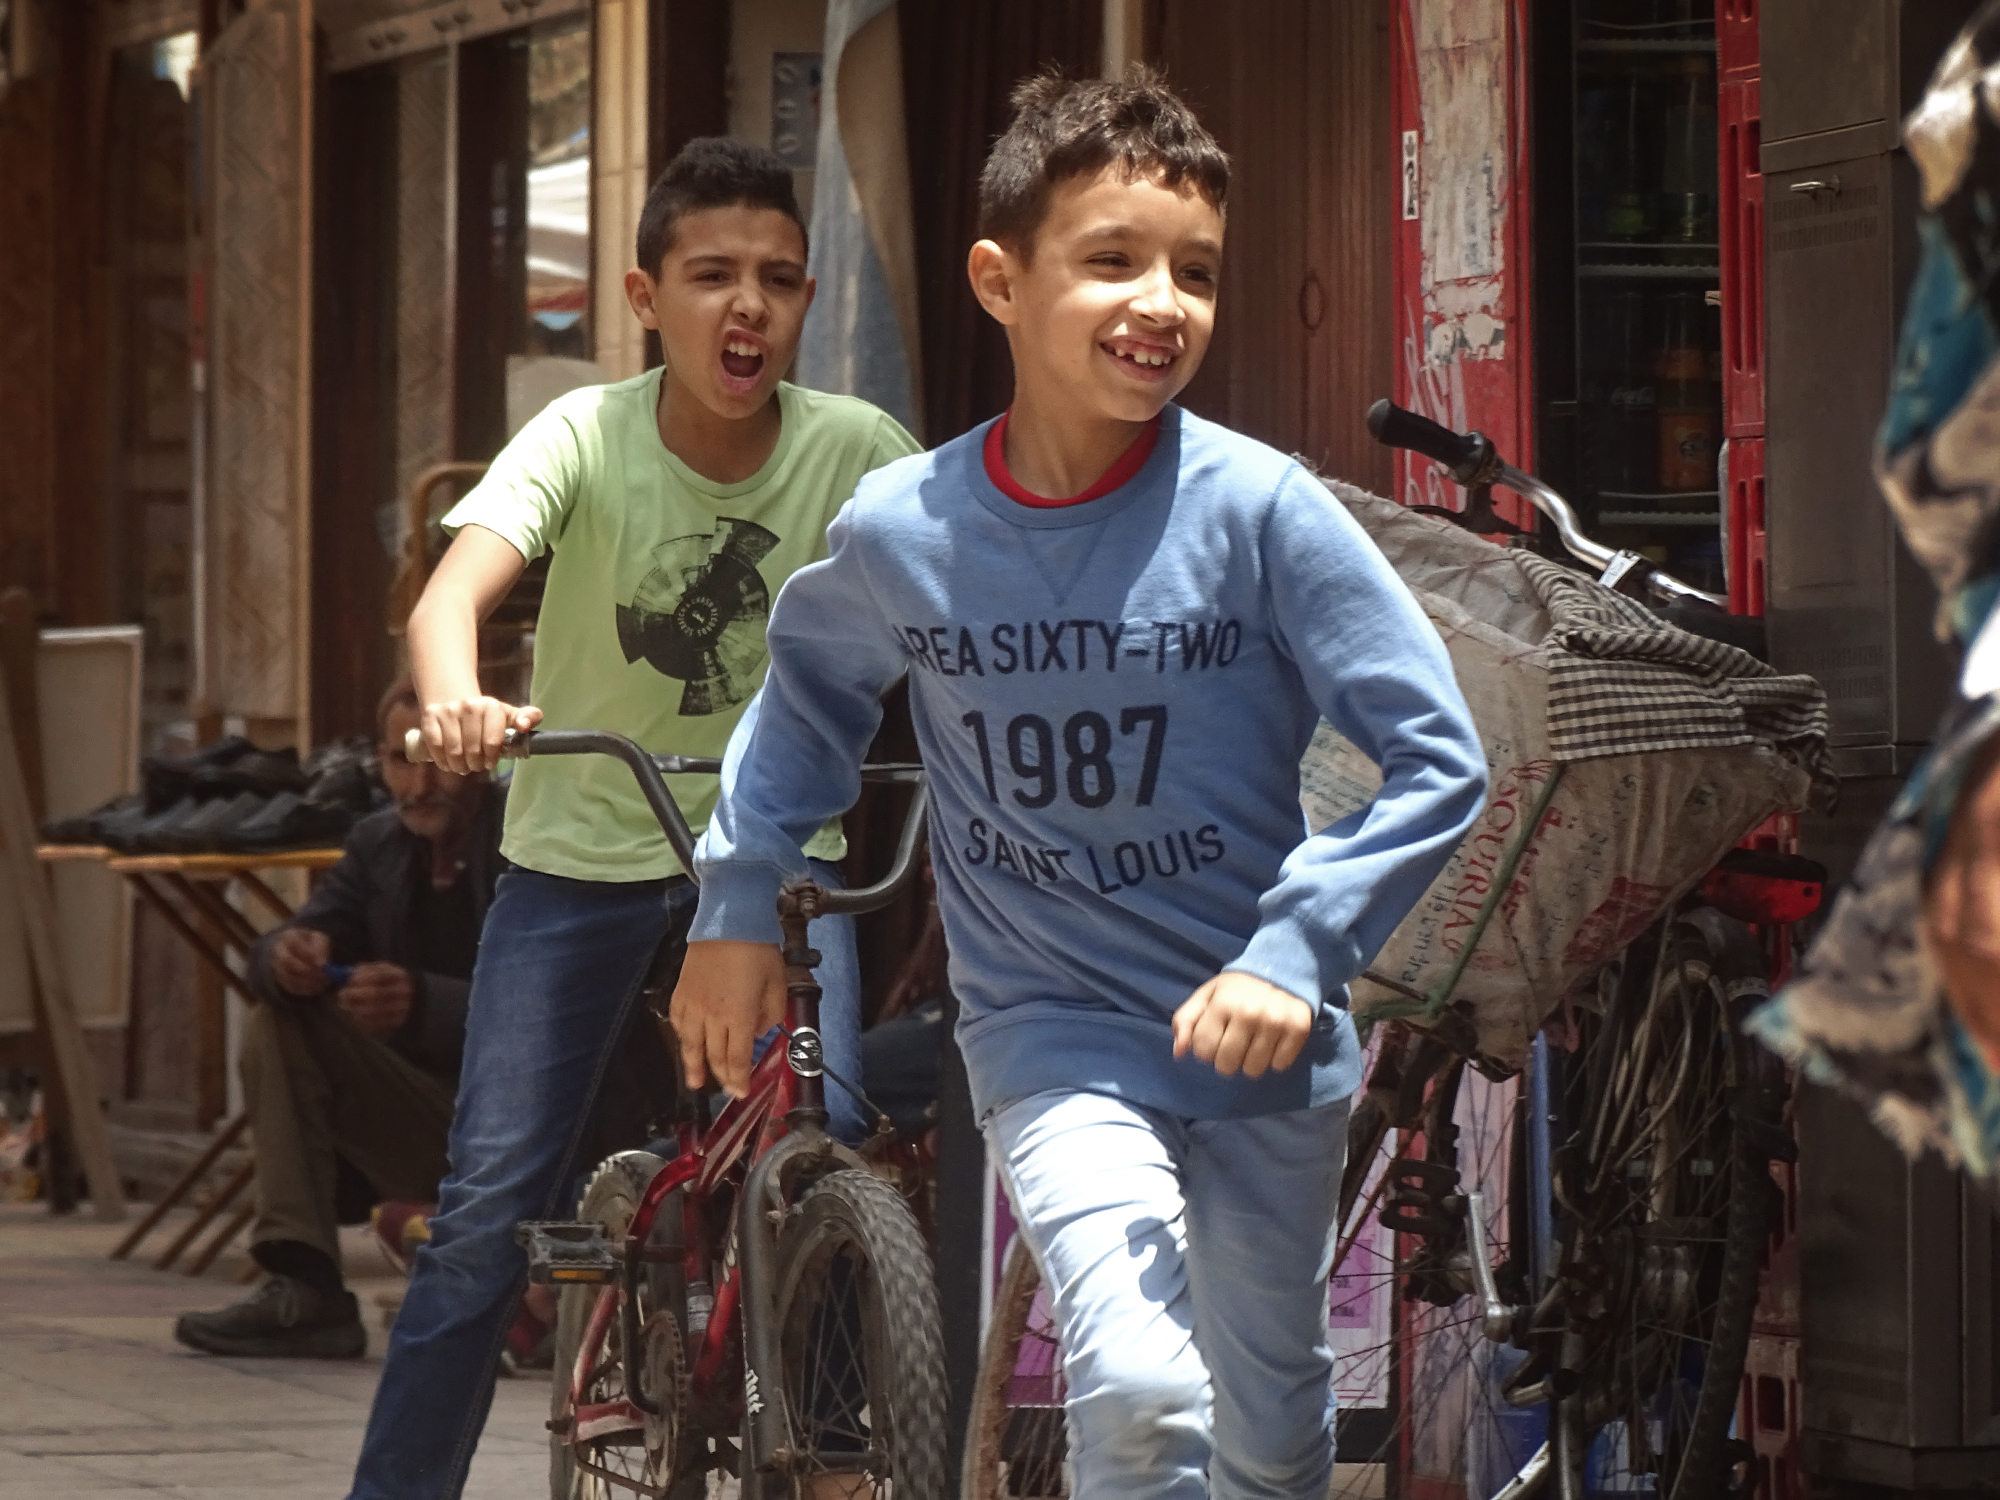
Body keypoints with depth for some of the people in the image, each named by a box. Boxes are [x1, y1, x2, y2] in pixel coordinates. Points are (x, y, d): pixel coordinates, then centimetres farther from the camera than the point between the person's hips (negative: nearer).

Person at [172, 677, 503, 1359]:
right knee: (273, 1026, -10)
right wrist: (289, 956, -27)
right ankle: (304, 1290, -18)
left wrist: (420, 1003, -42)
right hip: (421, 1116, 6)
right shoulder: (379, 843, 7)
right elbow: (271, 954, 0)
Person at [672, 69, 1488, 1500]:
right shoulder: (902, 529, -9)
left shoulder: (1259, 508, -16)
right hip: (1054, 1029, -1)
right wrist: (736, 905, 12)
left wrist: (1297, 953, -19)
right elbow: (809, 692, 14)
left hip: (1255, 1035, 1)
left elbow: (1438, 758, -11)